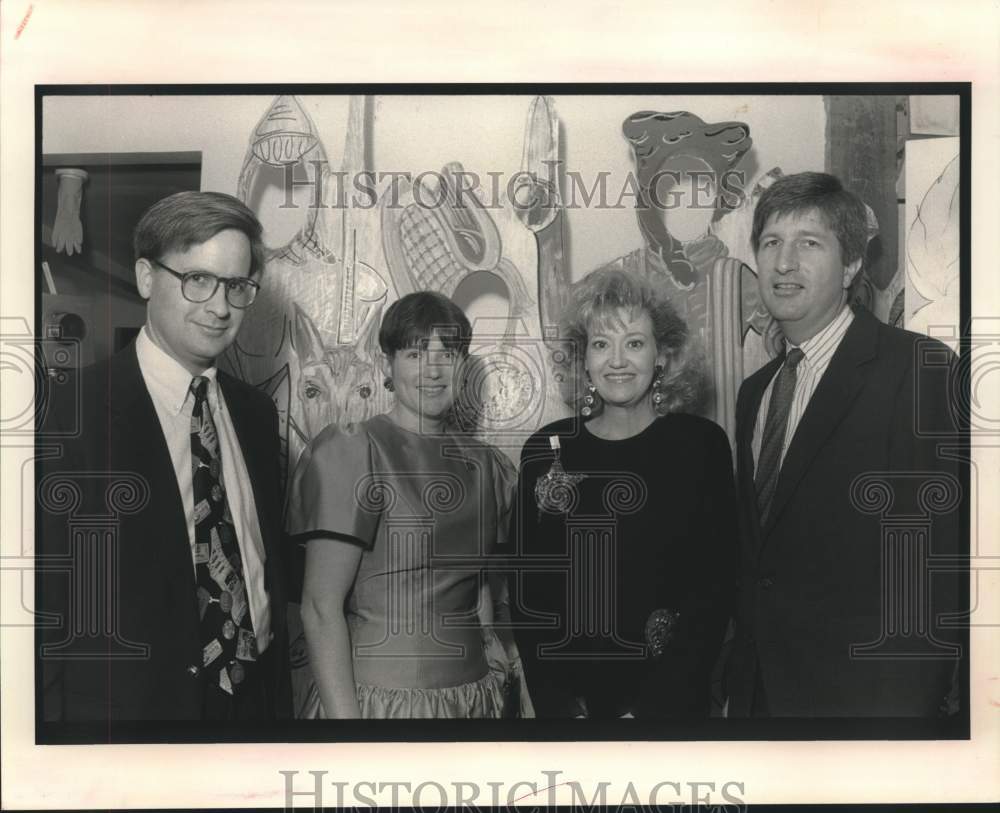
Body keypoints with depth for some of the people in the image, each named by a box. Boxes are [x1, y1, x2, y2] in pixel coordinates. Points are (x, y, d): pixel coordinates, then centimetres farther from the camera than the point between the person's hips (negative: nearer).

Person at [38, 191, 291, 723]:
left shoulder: (256, 413, 6)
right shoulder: (72, 414, -14)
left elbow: (269, 570, 10)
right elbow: (46, 605, -13)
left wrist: (280, 706, 7)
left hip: (255, 698, 6)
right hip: (130, 705, -5)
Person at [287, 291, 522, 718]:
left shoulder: (486, 464, 6)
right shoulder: (352, 451, -11)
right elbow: (321, 607, -14)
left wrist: (489, 637, 3)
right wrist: (343, 714, -20)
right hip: (379, 696, -5)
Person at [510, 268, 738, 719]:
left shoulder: (702, 444, -7)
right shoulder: (546, 450, -2)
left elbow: (713, 590, -8)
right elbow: (526, 593, 0)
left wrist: (650, 708, -14)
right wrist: (560, 707, -9)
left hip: (671, 699, -1)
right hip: (568, 695, 2)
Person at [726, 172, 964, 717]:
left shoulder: (920, 369, -12)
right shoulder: (754, 391, 11)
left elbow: (943, 550, -17)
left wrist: (913, 699, -19)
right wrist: (739, 684, 8)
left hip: (867, 694, -6)